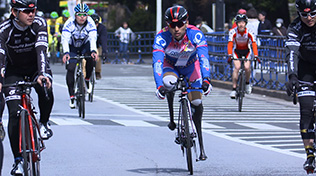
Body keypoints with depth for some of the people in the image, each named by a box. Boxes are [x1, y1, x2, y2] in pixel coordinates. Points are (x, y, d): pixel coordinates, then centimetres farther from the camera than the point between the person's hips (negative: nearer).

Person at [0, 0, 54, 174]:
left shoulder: (39, 23, -23)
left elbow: (41, 50, -34)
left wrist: (42, 74, -50)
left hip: (36, 67, 0)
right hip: (14, 70, 0)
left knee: (46, 92, -32)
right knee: (14, 114, -12)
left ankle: (43, 123, -1)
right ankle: (18, 159, -3)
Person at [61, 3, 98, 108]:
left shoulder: (90, 23, -24)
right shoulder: (69, 23, -27)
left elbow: (93, 38, -35)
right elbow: (65, 39, -38)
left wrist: (93, 51, -54)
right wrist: (66, 53, -54)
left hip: (85, 45, 1)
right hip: (72, 47, -1)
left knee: (89, 57, -31)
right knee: (70, 68, -17)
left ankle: (87, 80, -7)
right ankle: (72, 96, -9)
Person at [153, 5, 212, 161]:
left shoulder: (195, 34, -33)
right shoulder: (162, 37, -33)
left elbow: (203, 58, -42)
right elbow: (157, 62, -40)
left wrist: (206, 80, -58)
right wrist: (159, 86, -54)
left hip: (191, 66, 1)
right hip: (171, 66, -1)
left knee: (196, 103, -10)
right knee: (168, 82, -36)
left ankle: (201, 144, 7)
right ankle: (172, 117, -12)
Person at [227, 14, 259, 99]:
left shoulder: (249, 32, -22)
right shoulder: (233, 32, -23)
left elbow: (254, 44, -29)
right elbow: (230, 44, -31)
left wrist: (256, 56, -41)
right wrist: (229, 56, -44)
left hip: (246, 51, 0)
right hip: (236, 51, 0)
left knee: (247, 67, -20)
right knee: (237, 67, -22)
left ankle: (247, 83, 10)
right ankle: (234, 89, -15)